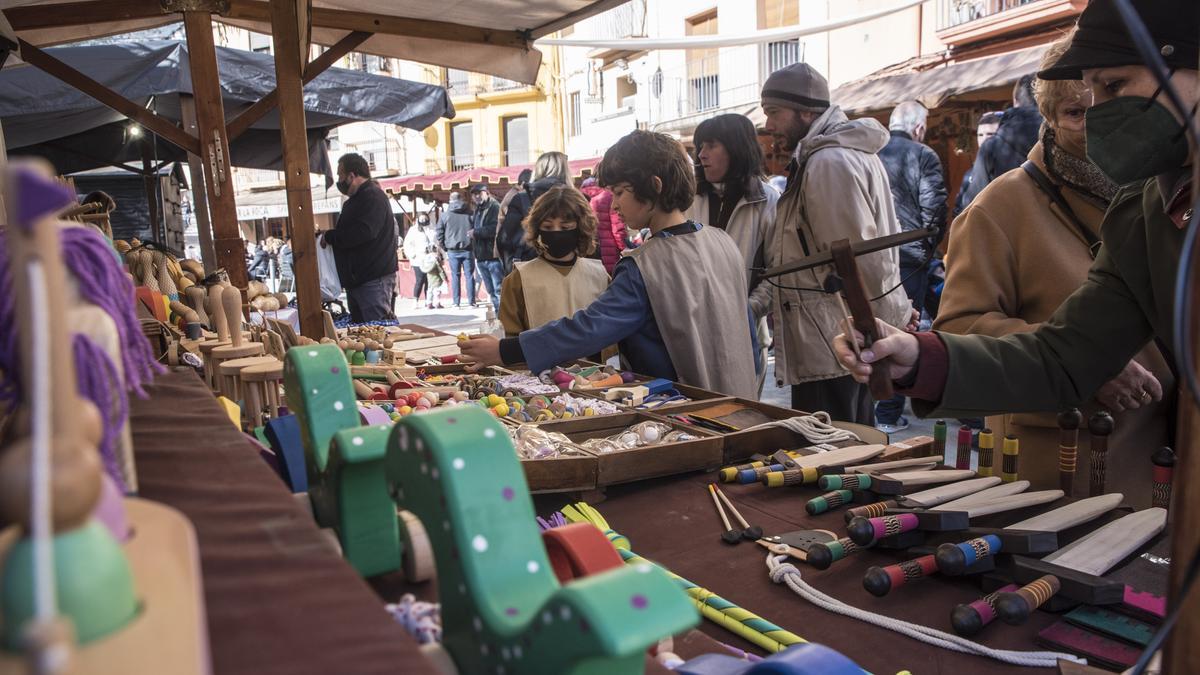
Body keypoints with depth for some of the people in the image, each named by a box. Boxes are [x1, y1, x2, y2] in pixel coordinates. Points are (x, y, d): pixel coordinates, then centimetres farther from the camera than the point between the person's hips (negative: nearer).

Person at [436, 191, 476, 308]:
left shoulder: (445, 215, 1)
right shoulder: (469, 213, 2)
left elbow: (439, 234, 0)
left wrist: (445, 248, 11)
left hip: (453, 251, 0)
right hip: (467, 249, 0)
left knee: (455, 276, 4)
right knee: (469, 275, 3)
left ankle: (456, 303, 3)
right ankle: (471, 302, 3)